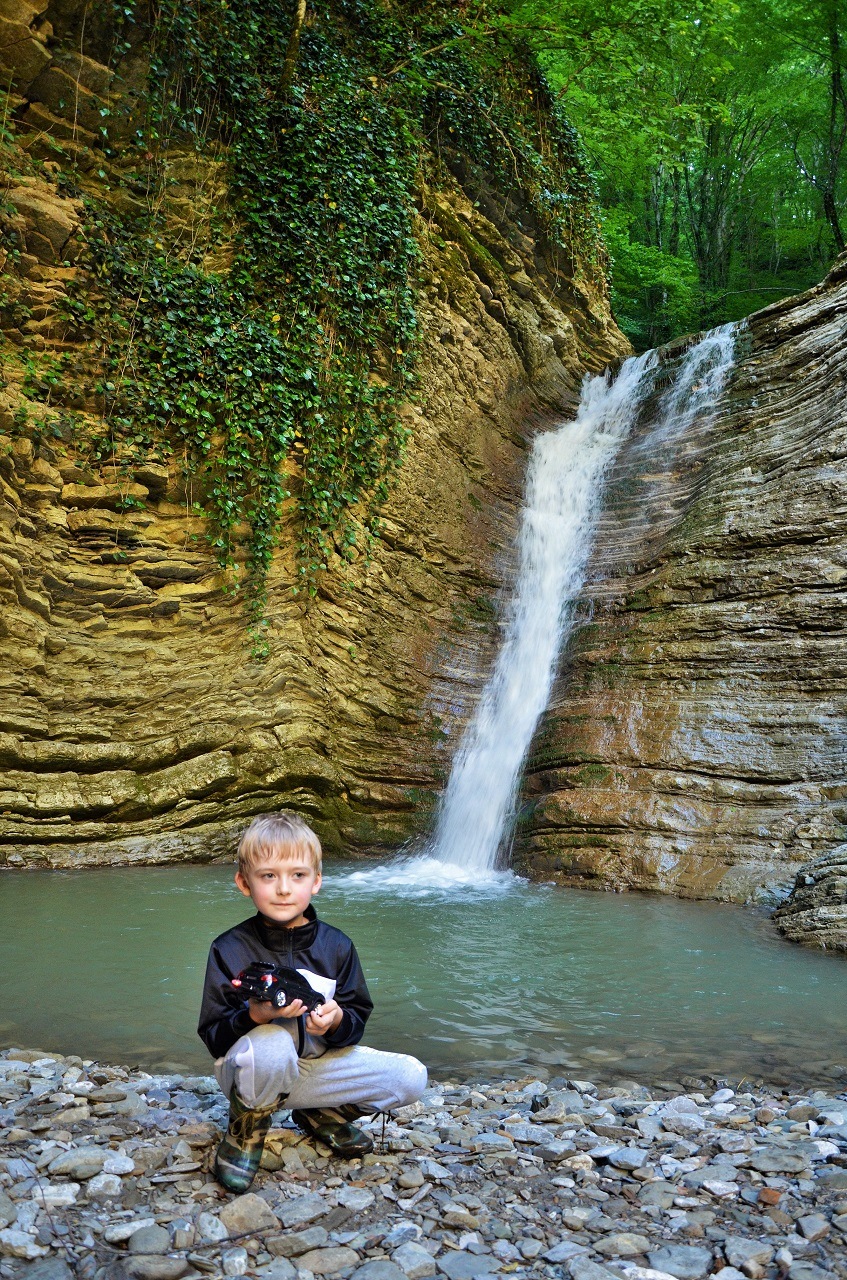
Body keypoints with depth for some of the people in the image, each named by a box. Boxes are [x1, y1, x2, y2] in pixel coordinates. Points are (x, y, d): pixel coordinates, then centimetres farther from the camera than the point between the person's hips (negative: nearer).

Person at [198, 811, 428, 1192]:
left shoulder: (336, 945, -4)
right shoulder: (229, 949, -13)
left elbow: (358, 1020, 0)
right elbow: (212, 1036, -14)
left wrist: (337, 1021, -24)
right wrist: (255, 1015, -34)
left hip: (316, 1065, 4)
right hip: (249, 1072, -4)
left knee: (411, 1077, -13)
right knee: (272, 1044, -40)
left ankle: (321, 1115, 11)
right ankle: (247, 1128, -7)